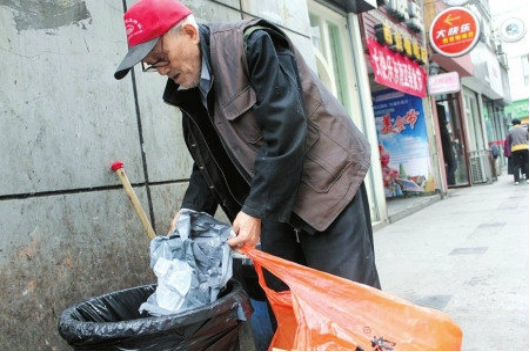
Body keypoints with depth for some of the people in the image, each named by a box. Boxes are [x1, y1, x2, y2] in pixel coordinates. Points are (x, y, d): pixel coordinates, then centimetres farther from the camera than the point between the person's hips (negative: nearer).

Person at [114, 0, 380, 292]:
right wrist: (191, 212, -2)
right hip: (273, 202, 7)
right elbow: (209, 162, 13)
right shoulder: (187, 89, 7)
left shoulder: (253, 44, -16)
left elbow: (285, 131, -24)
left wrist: (255, 210, -23)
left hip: (325, 185, -7)